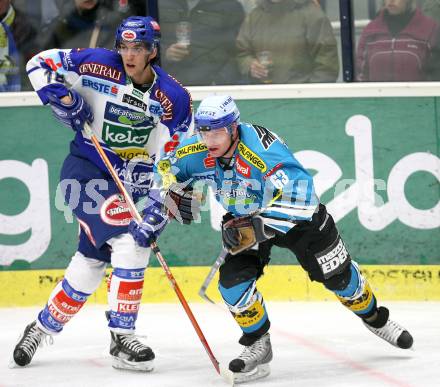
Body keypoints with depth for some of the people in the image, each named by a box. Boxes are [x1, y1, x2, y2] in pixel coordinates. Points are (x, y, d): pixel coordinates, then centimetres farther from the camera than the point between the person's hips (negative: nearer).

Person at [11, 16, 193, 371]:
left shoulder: (173, 98, -8)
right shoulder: (99, 65, -13)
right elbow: (41, 64, -4)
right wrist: (65, 99, -17)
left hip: (131, 179, 4)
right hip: (86, 170, -4)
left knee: (91, 262, 10)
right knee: (130, 240, -21)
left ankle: (43, 327, 30)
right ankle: (121, 338, -16)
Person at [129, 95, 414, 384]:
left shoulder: (263, 149, -39)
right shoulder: (199, 152, -21)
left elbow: (297, 193, -46)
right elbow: (167, 170, -1)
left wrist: (255, 227, -49)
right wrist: (154, 218, -10)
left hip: (299, 215, -4)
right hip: (245, 221, 4)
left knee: (337, 275, 6)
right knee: (232, 280, -15)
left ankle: (375, 318, 34)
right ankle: (258, 345, 3)